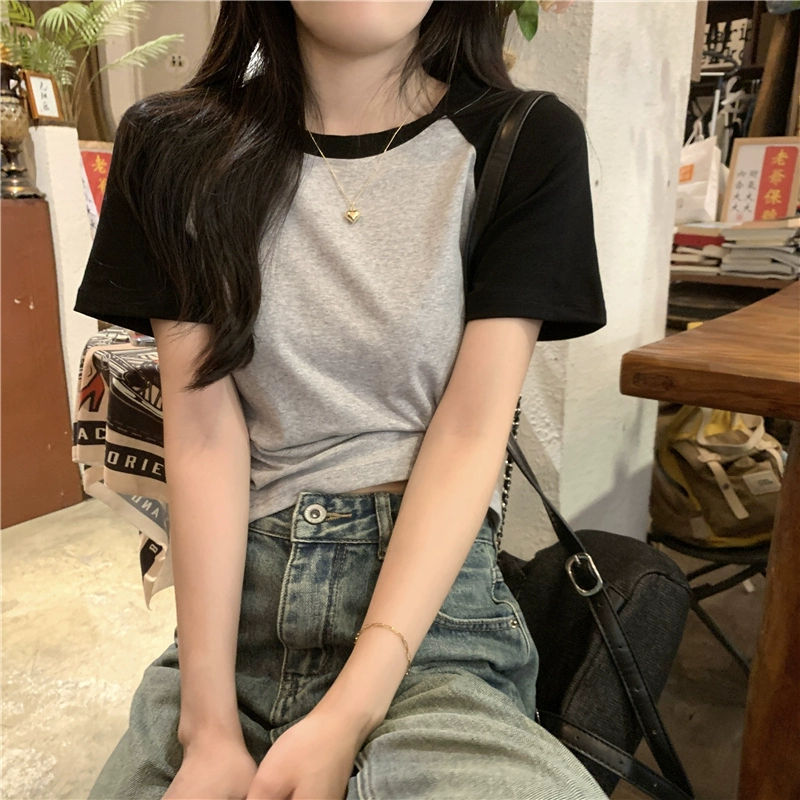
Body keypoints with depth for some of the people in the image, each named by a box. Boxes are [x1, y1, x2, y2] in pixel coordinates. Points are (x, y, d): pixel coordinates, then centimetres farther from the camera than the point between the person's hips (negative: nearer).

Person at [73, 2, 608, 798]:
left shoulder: (527, 144, -3)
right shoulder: (175, 149, 2)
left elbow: (470, 435, -9)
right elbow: (203, 431, -5)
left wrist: (348, 716, -16)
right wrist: (209, 725, -10)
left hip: (433, 591, -1)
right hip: (235, 591, 2)